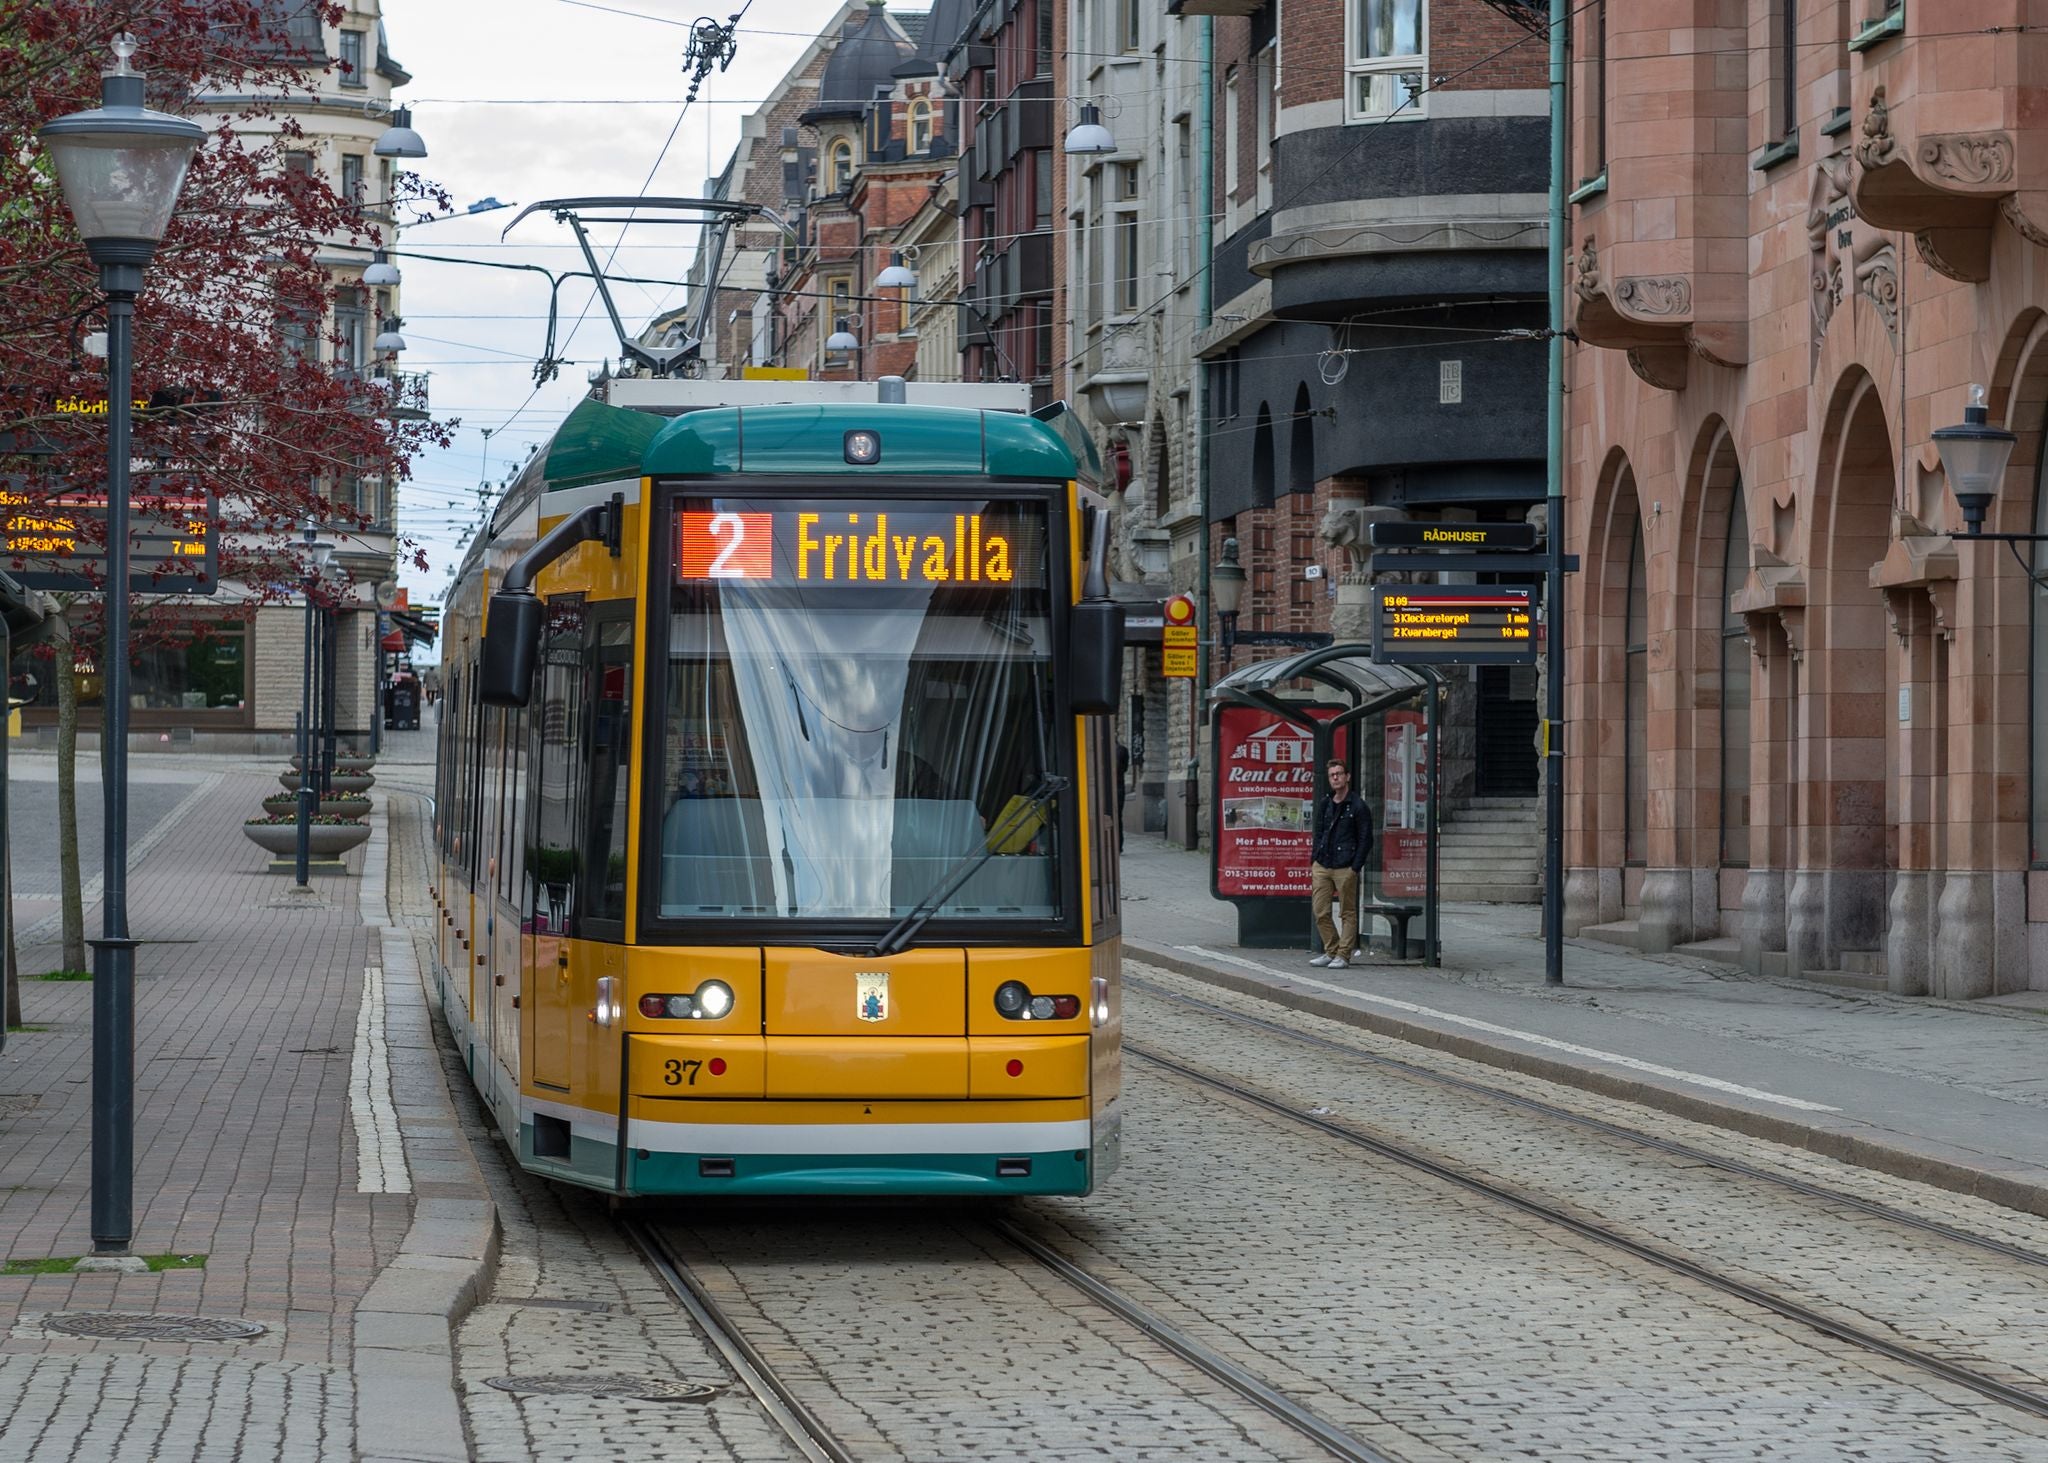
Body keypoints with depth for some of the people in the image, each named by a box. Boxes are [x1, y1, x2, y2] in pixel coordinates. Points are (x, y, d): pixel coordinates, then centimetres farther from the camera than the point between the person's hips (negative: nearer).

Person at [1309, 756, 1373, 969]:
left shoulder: (1358, 806, -4)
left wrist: (1356, 868, -11)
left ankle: (1343, 955, 5)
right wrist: (1314, 861, 11)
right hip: (1322, 866, 6)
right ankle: (1331, 951, 15)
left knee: (1348, 913, 1)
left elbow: (1365, 840, -5)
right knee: (1320, 912, 4)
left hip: (1345, 868, -6)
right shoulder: (1324, 804, 14)